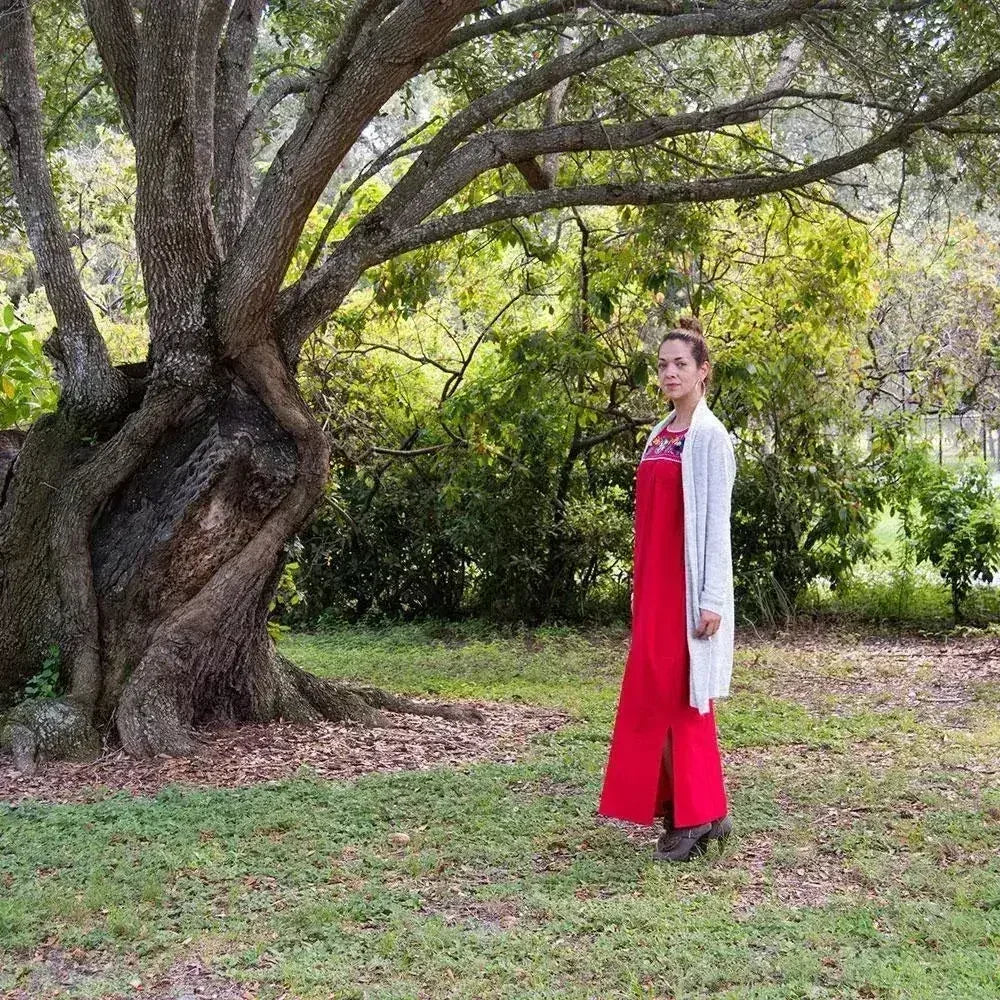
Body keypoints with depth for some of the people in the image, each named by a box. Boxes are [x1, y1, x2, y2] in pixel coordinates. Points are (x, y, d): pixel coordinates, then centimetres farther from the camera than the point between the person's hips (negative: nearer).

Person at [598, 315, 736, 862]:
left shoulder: (710, 437, -9)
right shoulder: (660, 435, 14)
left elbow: (716, 521, -13)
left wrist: (711, 599, -17)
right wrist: (641, 585, 16)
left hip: (689, 584, -8)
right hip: (655, 584, 8)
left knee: (682, 695, -4)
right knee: (656, 694, 9)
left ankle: (698, 815, 6)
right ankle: (689, 810, 18)